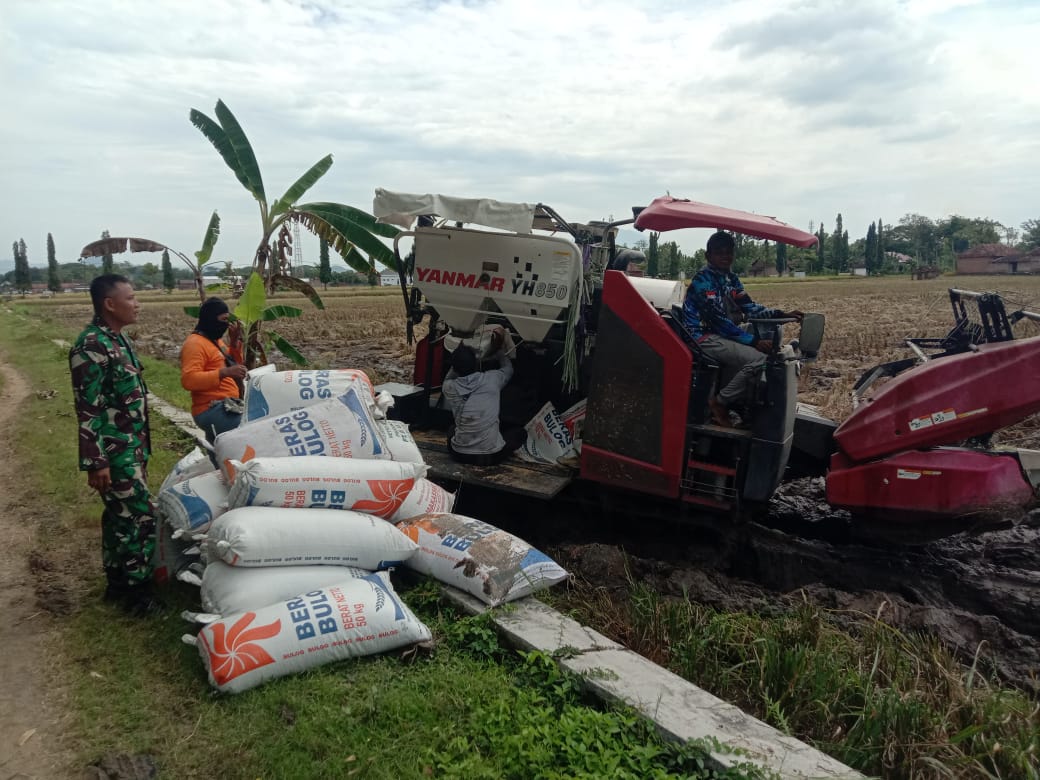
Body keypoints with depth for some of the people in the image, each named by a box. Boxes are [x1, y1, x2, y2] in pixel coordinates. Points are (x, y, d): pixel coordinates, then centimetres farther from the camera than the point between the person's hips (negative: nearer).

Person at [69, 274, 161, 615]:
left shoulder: (118, 340, 10)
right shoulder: (91, 347, -19)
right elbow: (87, 410, -21)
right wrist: (96, 462, -21)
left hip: (131, 448, 9)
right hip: (115, 452, -9)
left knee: (120, 516, 17)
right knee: (141, 516, -4)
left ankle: (117, 582, 29)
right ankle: (135, 590, 9)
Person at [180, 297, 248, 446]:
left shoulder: (215, 339, 19)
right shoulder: (195, 343, -10)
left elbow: (234, 363, 27)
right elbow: (188, 380, -22)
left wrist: (234, 341, 12)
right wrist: (224, 373, -28)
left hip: (227, 406, 10)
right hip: (212, 410, -10)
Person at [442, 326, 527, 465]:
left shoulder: (449, 388, -8)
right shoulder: (492, 379, -10)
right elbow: (508, 369, 16)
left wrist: (458, 359, 14)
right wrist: (499, 348, 30)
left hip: (460, 455, 2)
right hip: (491, 456, -2)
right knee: (521, 433, 23)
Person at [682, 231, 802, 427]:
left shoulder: (731, 278, 11)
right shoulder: (703, 280, -16)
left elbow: (749, 307, 11)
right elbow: (719, 321, -23)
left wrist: (782, 314, -3)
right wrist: (755, 341, -26)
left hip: (722, 334, 9)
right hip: (704, 337, -9)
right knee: (758, 359, -23)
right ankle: (719, 402, -10)